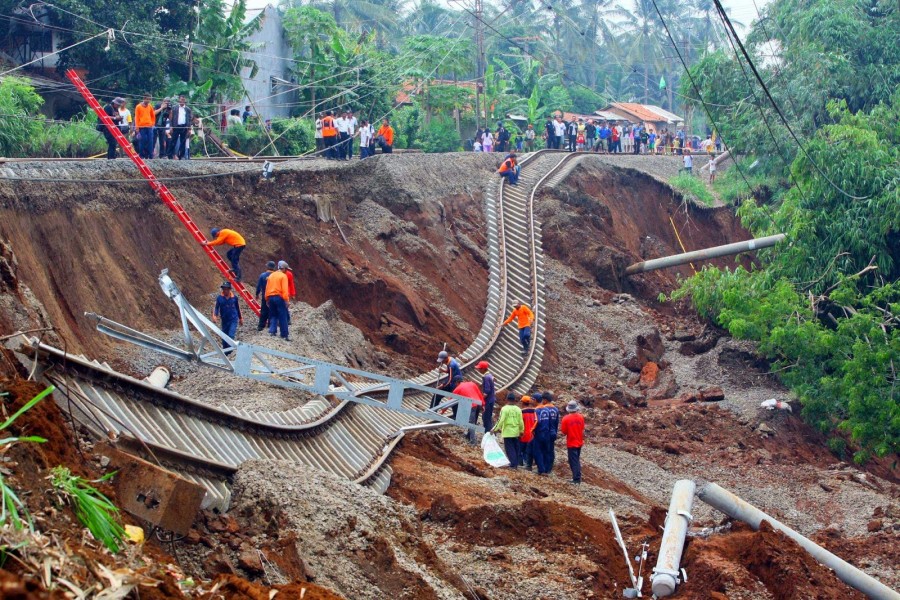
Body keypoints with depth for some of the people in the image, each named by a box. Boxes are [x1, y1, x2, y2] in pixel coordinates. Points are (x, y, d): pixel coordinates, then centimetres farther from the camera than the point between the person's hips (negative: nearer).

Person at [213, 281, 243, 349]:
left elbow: (237, 308, 8)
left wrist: (240, 318, 18)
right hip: (224, 320, 2)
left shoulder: (234, 297, -5)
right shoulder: (219, 298, -7)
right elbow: (216, 308, -9)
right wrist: (215, 316, -29)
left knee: (231, 335, -16)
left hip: (233, 320, -2)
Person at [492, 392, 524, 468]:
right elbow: (521, 422, 3)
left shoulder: (505, 409, -10)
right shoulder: (518, 409, 3)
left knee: (510, 449, 0)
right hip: (516, 433, 4)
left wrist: (495, 429, -9)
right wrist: (521, 430, 16)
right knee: (516, 448, 14)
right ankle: (516, 463, 19)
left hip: (507, 433, -4)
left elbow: (501, 420, -16)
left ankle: (513, 464, -7)